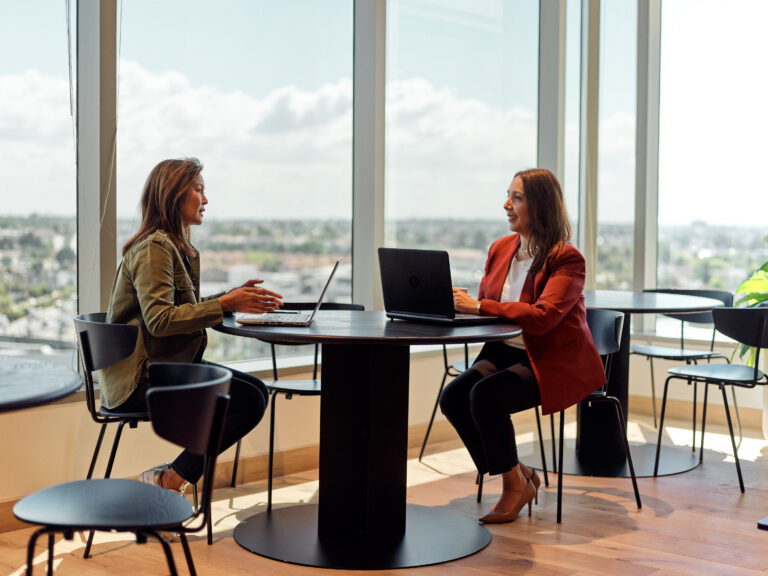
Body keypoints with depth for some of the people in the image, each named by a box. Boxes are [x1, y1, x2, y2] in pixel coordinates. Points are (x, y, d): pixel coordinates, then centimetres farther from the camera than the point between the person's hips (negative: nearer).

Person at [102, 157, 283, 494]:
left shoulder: (180, 248, 17)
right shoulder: (153, 248, -14)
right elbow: (159, 319, -24)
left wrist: (235, 296, 6)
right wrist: (225, 304, -24)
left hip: (168, 364, 10)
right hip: (139, 379, -10)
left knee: (257, 389, 3)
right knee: (249, 401, -17)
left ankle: (175, 475, 1)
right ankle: (170, 481, -9)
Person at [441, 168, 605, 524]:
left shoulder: (567, 259, -14)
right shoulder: (500, 249, 10)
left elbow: (542, 316, -27)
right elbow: (483, 304, 16)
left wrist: (479, 307, -30)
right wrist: (458, 303, -8)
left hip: (556, 361, -7)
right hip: (505, 351, 7)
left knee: (485, 395, -29)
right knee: (452, 397, -16)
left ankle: (515, 485, -6)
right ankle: (519, 478, 0)